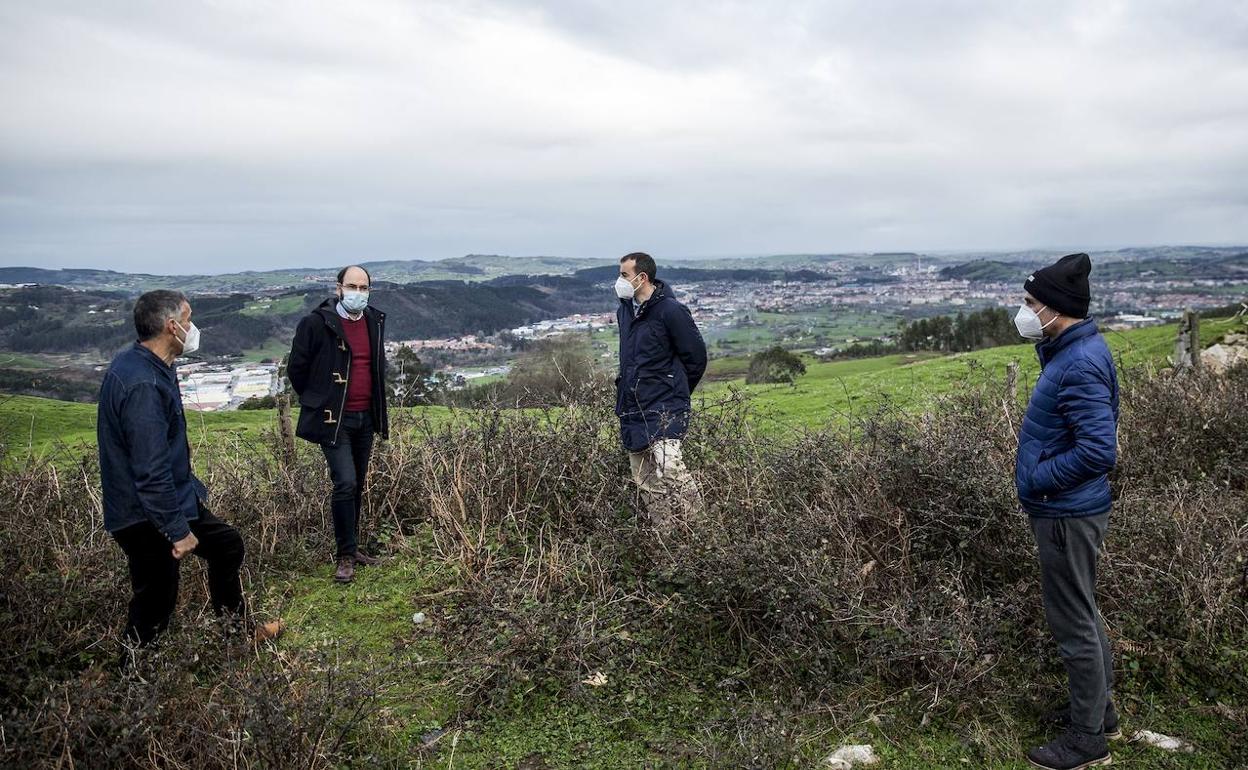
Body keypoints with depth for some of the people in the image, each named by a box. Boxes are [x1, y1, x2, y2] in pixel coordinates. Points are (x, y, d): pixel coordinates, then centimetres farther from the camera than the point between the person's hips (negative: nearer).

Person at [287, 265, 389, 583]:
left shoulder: (375, 321, 8)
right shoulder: (317, 323, -11)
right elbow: (296, 368, -2)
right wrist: (318, 402, 5)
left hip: (366, 417, 6)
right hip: (334, 418, -6)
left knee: (357, 484, 13)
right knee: (345, 483, -13)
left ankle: (352, 547, 26)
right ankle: (345, 556, 0)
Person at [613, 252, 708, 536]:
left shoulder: (670, 310, -11)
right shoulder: (624, 311, 12)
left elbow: (696, 357, -6)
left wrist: (674, 394, 3)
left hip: (664, 407, -7)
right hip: (632, 411, 8)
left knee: (668, 465, -25)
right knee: (645, 482, 8)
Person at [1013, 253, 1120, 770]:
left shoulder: (1080, 365, -24)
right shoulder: (1073, 351, 8)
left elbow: (1099, 451, -29)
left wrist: (1037, 479, -19)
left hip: (1066, 515, -10)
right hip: (1066, 511, 10)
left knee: (1073, 622, 3)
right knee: (1083, 615, 22)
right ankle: (1099, 710, 39)